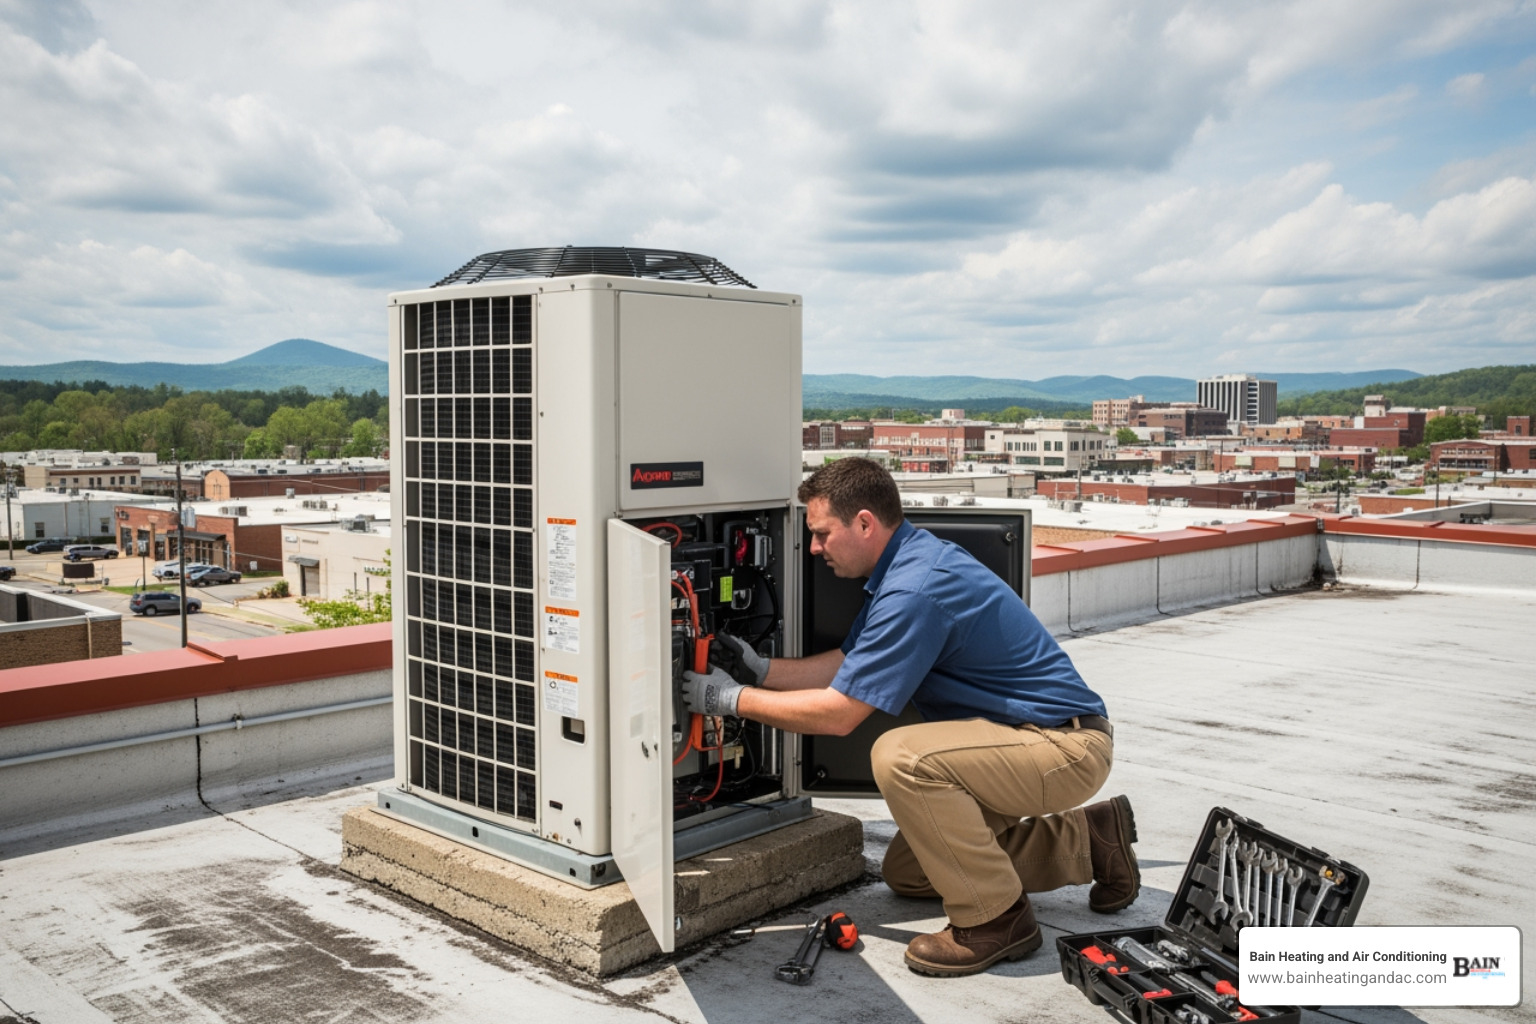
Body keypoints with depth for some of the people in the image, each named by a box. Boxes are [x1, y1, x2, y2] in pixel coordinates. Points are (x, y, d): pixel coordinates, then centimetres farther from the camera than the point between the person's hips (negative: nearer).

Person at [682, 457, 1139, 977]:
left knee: (901, 757, -32)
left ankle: (994, 920, -12)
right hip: (1038, 739, 10)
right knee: (906, 873, 15)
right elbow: (847, 664, 14)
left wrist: (731, 698, -14)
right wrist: (761, 669, 5)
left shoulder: (915, 591, -27)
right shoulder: (908, 560, 5)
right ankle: (1088, 839, 22)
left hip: (1068, 747, -10)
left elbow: (836, 714, -24)